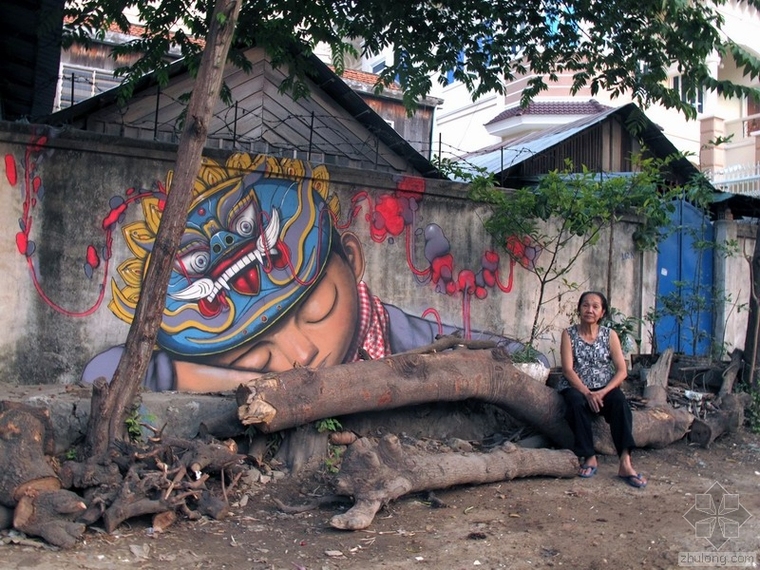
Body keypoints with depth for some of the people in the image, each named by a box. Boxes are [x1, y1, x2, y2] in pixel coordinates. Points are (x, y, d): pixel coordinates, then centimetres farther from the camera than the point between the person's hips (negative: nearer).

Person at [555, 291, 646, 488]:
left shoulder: (609, 335, 5)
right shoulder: (569, 334, 1)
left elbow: (622, 370, -2)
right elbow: (568, 370, -8)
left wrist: (603, 392, -18)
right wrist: (587, 393, -23)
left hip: (604, 388, 1)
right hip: (576, 387, -1)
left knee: (620, 402, -31)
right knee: (576, 403, -35)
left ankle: (625, 463, -38)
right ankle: (589, 457, -27)